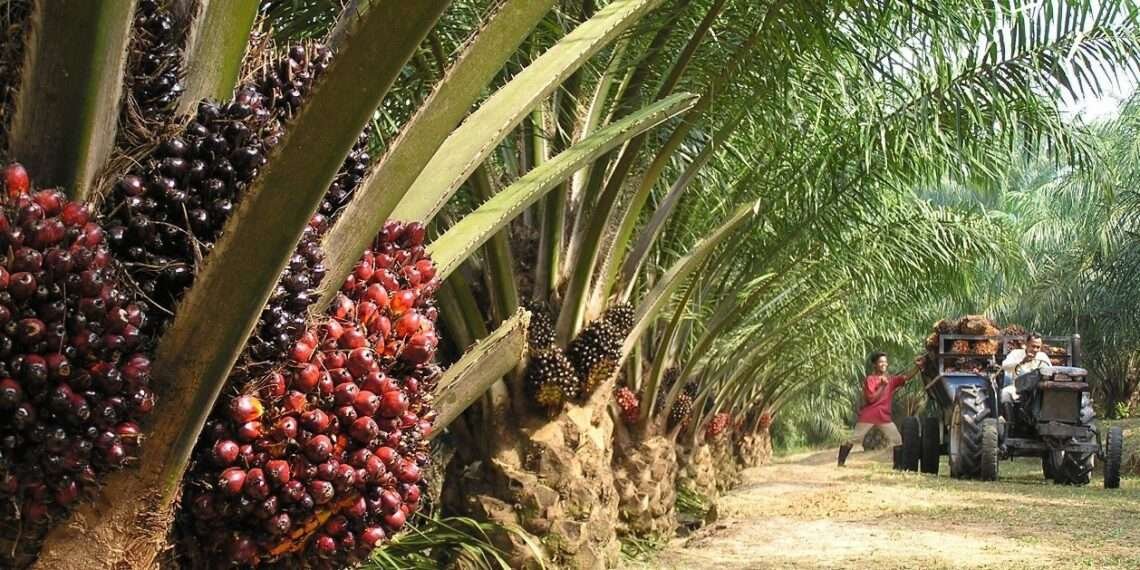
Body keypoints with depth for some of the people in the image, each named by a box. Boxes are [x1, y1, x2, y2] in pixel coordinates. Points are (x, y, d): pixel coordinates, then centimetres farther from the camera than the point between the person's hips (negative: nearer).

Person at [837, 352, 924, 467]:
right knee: (852, 440, 0)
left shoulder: (891, 380, 8)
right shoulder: (870, 379, -7)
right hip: (868, 417, -4)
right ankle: (841, 463, 8)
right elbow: (871, 399, -16)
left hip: (884, 417, 5)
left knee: (897, 440, -3)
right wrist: (882, 385, -16)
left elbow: (907, 377, -7)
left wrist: (918, 366, -21)